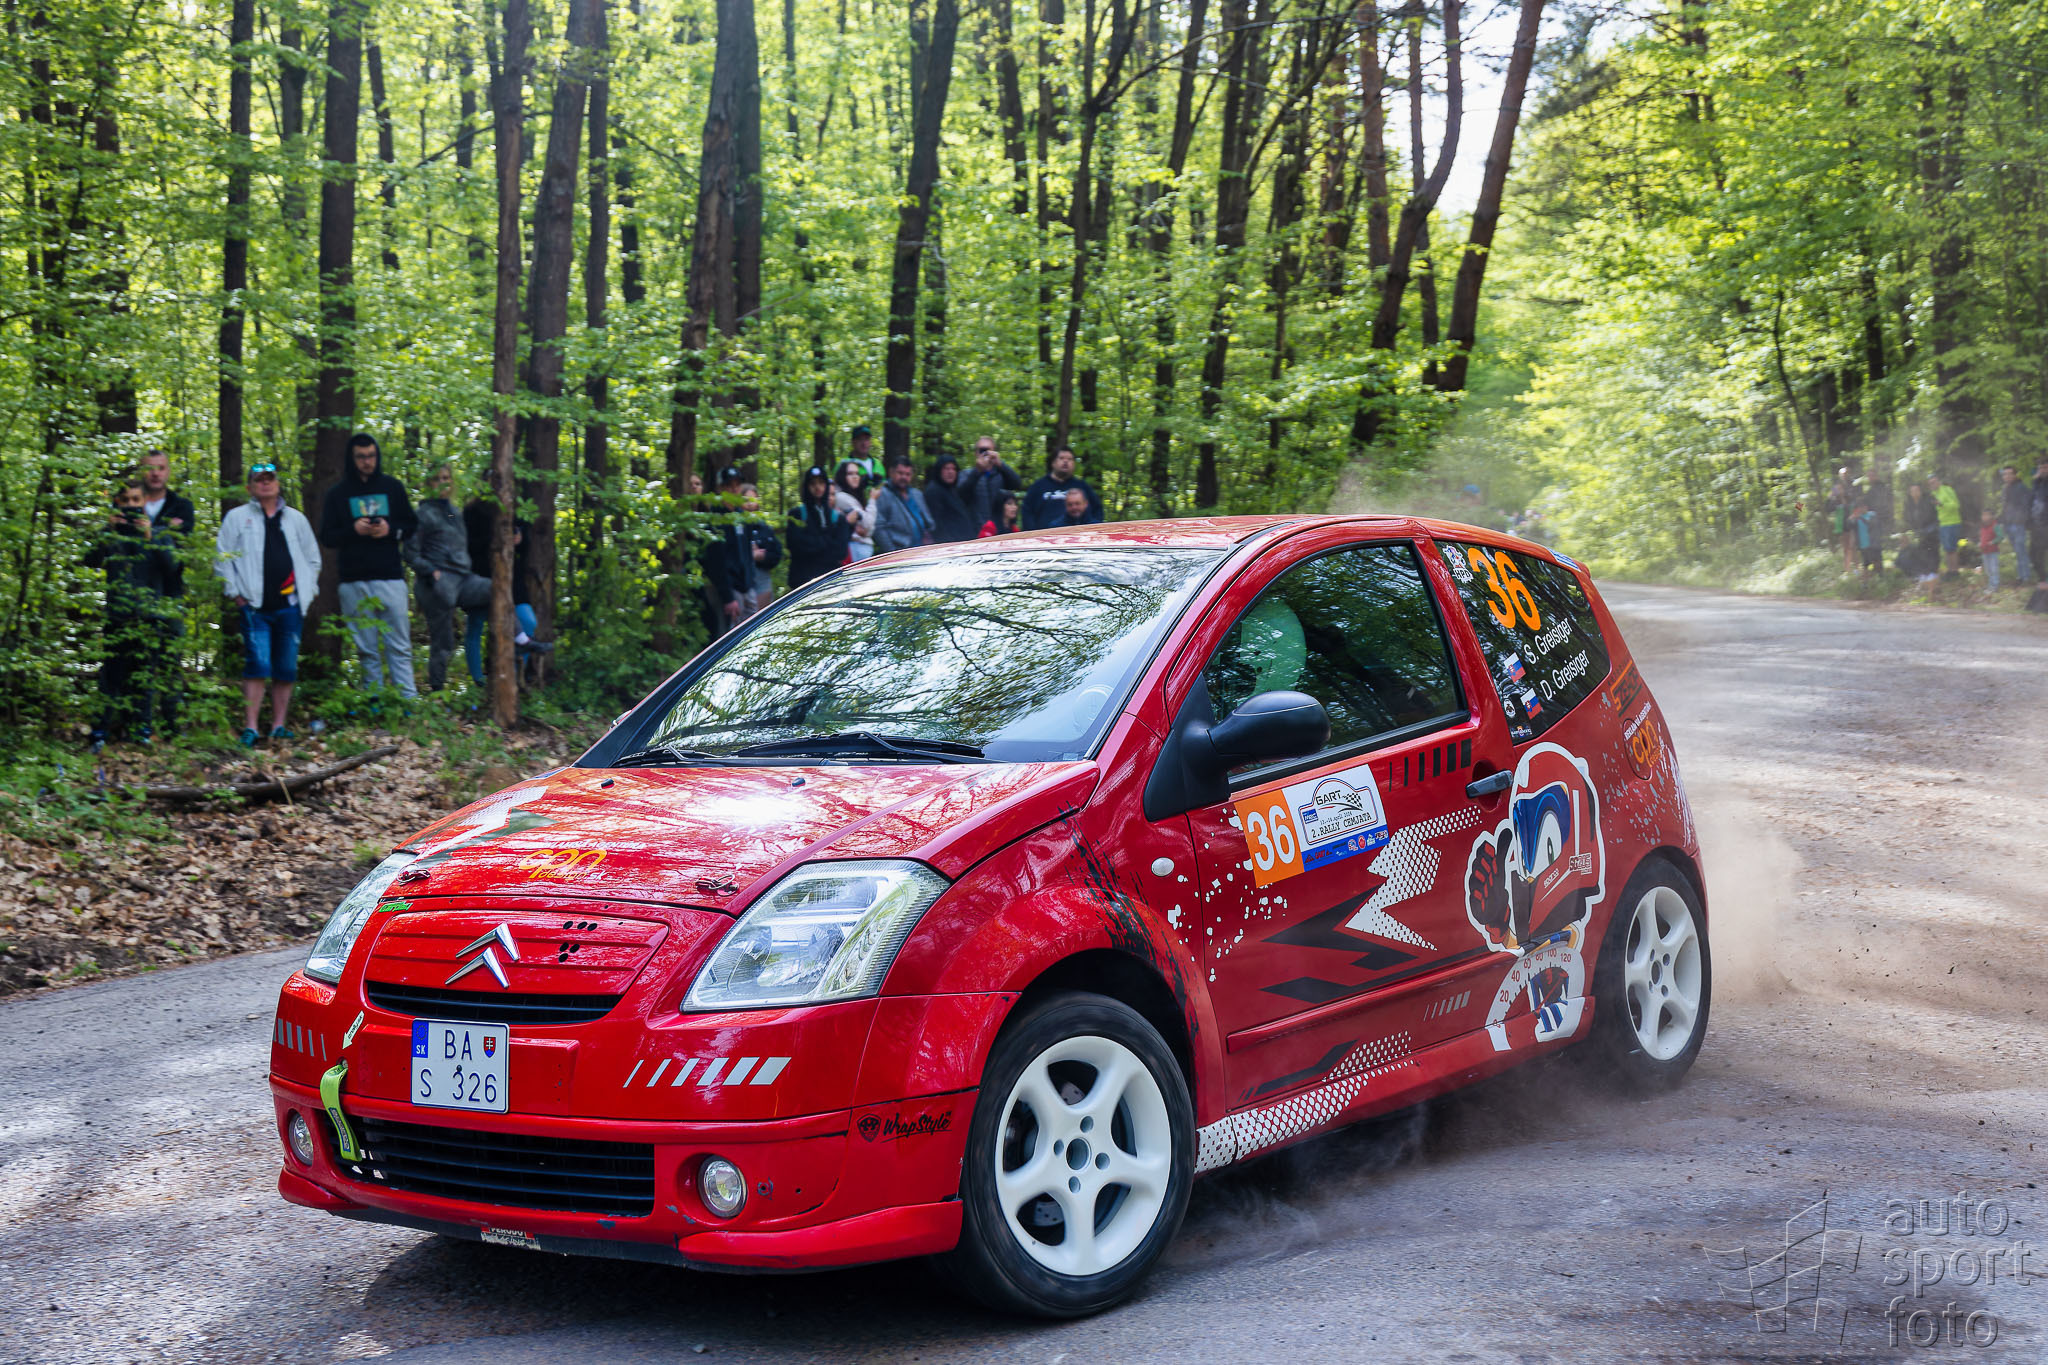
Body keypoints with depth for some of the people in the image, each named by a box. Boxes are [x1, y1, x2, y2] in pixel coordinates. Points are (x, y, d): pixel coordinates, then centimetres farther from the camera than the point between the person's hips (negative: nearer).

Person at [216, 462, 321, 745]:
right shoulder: (237, 517, 8)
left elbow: (313, 559, 22)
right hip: (255, 606, -3)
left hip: (290, 605, 3)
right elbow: (223, 559, 5)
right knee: (257, 665, -13)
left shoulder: (296, 518, 17)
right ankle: (250, 727, -13)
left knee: (286, 669, 3)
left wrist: (308, 592, 12)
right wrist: (236, 593, -3)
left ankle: (279, 725, 10)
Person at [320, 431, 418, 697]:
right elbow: (326, 537, 7)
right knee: (367, 650, 3)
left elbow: (412, 525, 14)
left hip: (390, 578, 0)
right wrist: (353, 530, -11)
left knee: (400, 646, -4)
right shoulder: (338, 494, 8)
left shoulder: (392, 487, 10)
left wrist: (391, 530, -7)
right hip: (355, 583, 0)